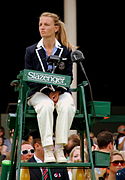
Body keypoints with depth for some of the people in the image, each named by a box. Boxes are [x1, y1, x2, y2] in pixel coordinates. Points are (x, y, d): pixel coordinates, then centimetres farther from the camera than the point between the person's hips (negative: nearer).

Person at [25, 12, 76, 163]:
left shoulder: (66, 51, 6)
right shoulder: (31, 51, 5)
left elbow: (68, 77, 6)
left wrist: (58, 91, -13)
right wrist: (48, 92, -13)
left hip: (60, 91, 1)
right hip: (38, 92, -1)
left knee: (67, 105, -34)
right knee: (46, 105, -37)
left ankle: (59, 148, -32)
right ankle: (48, 149, -37)